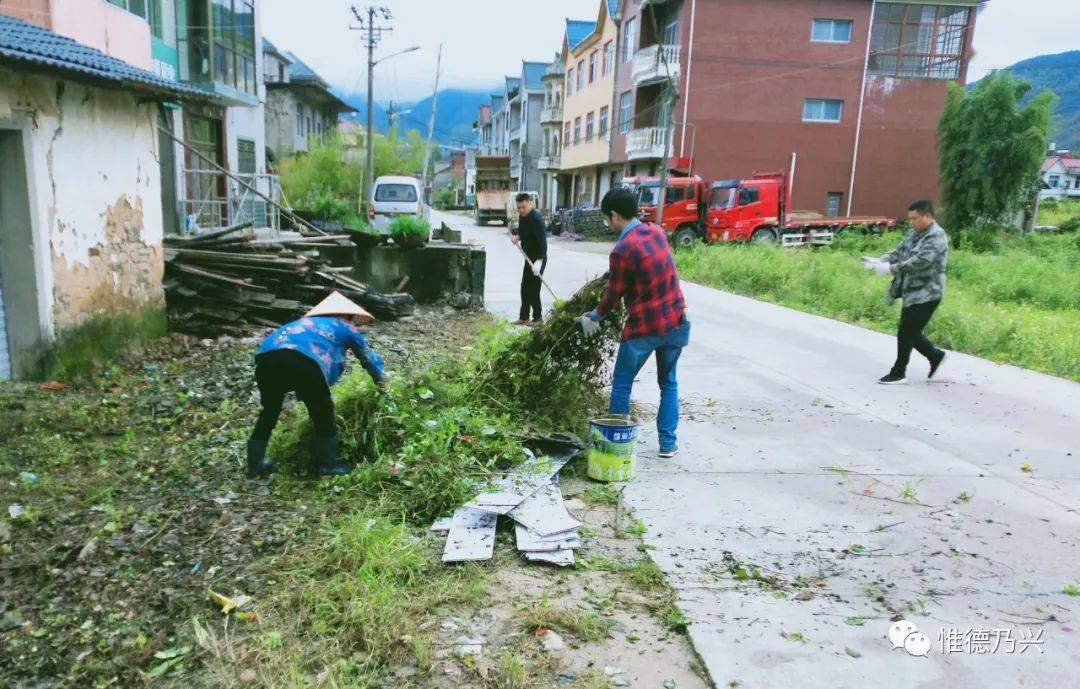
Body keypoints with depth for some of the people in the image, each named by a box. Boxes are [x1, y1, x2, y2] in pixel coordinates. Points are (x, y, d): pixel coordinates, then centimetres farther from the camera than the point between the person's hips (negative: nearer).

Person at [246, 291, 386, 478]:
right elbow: (368, 357, 42)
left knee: (269, 413, 25)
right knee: (323, 414, 14)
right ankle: (327, 465, 26)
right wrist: (381, 381, 60)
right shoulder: (347, 328, 28)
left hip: (267, 356, 6)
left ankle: (255, 465, 36)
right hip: (304, 361, -6)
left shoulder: (307, 321, 43)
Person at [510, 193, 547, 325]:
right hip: (529, 257, 9)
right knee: (525, 288, 13)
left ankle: (537, 317, 8)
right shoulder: (522, 217, 5)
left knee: (533, 288, -5)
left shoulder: (536, 219, -22)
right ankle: (524, 317, 22)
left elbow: (542, 240, -29)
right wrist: (517, 237, -3)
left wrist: (539, 261, -37)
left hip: (538, 258, -9)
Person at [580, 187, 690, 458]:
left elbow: (614, 293, -7)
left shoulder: (622, 250, -17)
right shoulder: (658, 232, 3)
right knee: (668, 384, 18)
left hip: (643, 328, -6)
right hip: (676, 322, 6)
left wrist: (596, 316, 12)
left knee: (621, 385, 11)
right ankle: (667, 443, 21)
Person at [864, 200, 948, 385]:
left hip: (925, 294, -9)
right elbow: (899, 252, 11)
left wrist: (890, 269, -29)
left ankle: (898, 373, 9)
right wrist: (879, 261, -8)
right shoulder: (914, 234, 12)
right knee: (910, 331, 15)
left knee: (906, 333, -3)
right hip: (912, 293, 9)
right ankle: (935, 356, 35)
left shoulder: (936, 236, -16)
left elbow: (920, 262, -26)